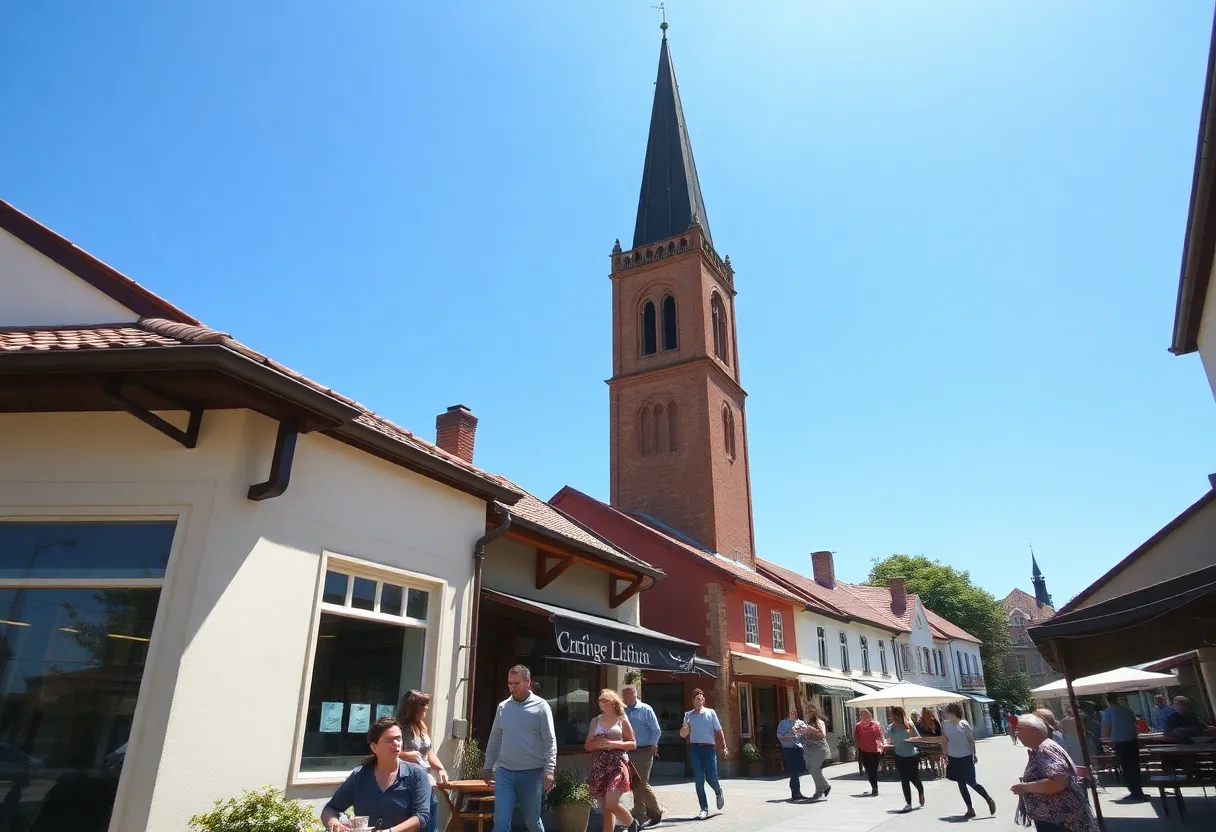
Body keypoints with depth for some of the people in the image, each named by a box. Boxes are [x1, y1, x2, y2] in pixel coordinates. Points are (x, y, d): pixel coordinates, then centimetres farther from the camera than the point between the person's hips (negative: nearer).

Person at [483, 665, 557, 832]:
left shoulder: (540, 706, -6)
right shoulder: (503, 707, 5)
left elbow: (550, 741, -8)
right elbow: (495, 739, 12)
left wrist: (549, 770, -16)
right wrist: (488, 767, 10)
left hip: (532, 773, -3)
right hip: (504, 772, 3)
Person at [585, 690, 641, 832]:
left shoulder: (622, 720, 2)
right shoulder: (595, 721, 10)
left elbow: (633, 744, 1)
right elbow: (587, 745, 13)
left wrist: (613, 743, -13)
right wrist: (597, 744, -10)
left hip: (617, 765, -4)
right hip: (599, 766, 4)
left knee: (611, 804, -15)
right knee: (605, 807, 6)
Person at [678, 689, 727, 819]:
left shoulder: (710, 713, 4)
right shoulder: (688, 715, 8)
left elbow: (719, 731, 5)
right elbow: (683, 735, 9)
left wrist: (724, 747, -2)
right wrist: (684, 728, -14)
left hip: (709, 748, -1)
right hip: (694, 749, 2)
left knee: (711, 778, -3)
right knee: (699, 780, -1)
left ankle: (719, 793, 31)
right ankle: (704, 809, 9)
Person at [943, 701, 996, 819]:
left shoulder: (963, 724, -17)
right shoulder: (945, 724, -4)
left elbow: (972, 740, -7)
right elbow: (945, 741, 5)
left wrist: (974, 755, -5)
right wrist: (945, 755, 4)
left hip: (966, 757, -4)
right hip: (953, 758, 4)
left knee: (971, 783, -2)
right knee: (961, 784, 9)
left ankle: (990, 800, 23)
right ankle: (970, 809, 21)